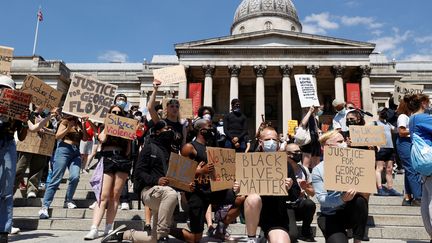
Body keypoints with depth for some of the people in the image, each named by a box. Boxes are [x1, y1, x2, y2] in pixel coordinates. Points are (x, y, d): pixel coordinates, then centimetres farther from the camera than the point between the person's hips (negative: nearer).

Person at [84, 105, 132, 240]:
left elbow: (128, 150, 11)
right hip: (107, 159, -1)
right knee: (104, 196, -11)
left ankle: (108, 229, 3)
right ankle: (94, 229, -14)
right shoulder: (104, 127, 18)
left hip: (122, 160, 1)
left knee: (115, 196, -1)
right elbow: (102, 139, -4)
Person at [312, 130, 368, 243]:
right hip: (330, 216, -3)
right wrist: (342, 199, -33)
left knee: (359, 199, -29)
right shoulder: (318, 170, -8)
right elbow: (322, 199, -15)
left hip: (349, 212, 3)